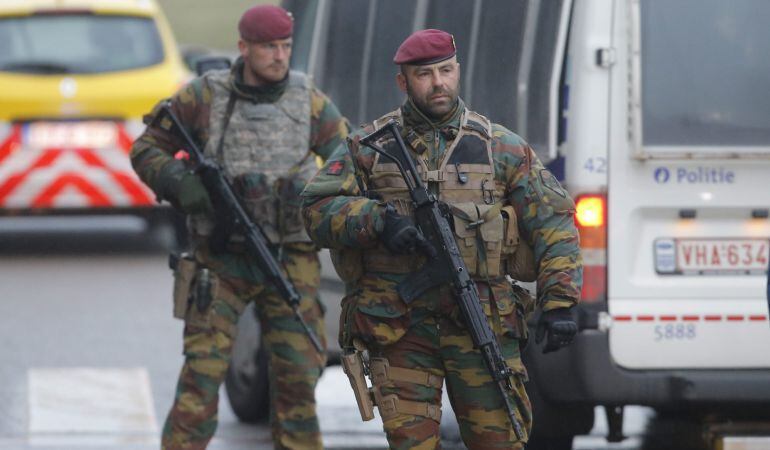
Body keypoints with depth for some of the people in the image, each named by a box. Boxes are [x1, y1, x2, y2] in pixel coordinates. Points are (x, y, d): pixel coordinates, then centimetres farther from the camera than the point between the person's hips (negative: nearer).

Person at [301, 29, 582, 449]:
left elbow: (553, 222, 8)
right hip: (398, 329, 0)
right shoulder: (369, 147, 9)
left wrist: (559, 302, -3)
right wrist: (379, 221, -16)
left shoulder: (501, 147, 10)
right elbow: (317, 208, 1)